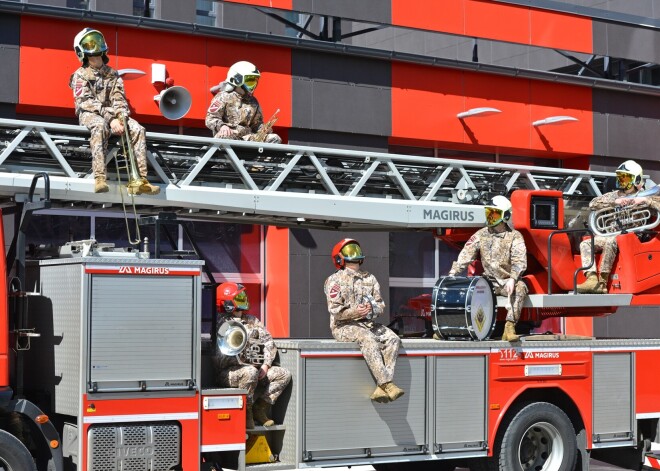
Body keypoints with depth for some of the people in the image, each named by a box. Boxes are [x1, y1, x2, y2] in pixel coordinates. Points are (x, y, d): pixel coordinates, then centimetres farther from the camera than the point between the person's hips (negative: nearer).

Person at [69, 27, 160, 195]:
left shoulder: (112, 74, 17)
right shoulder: (80, 75, 3)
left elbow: (119, 99, 6)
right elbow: (86, 102, -10)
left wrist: (120, 117, -16)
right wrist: (110, 118, -23)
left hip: (112, 115, 5)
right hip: (89, 114, -5)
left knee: (137, 129, -21)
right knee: (100, 125, -40)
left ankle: (139, 180, -27)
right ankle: (99, 178, -51)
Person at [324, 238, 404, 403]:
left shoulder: (370, 278, 18)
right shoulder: (335, 280, 1)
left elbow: (380, 305, 13)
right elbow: (335, 310, -8)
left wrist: (372, 308, -11)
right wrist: (354, 312, -24)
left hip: (369, 323, 6)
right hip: (344, 326, -5)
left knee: (393, 339, -20)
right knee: (368, 340, -34)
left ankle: (380, 389, -30)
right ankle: (387, 384, -39)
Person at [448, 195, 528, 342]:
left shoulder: (515, 237, -4)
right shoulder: (481, 235, 7)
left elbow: (519, 261, -16)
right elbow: (465, 255, -1)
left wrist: (512, 279, -34)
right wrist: (452, 273, -13)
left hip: (508, 281, -3)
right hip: (489, 280, 4)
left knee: (519, 288, -35)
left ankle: (509, 328, -41)